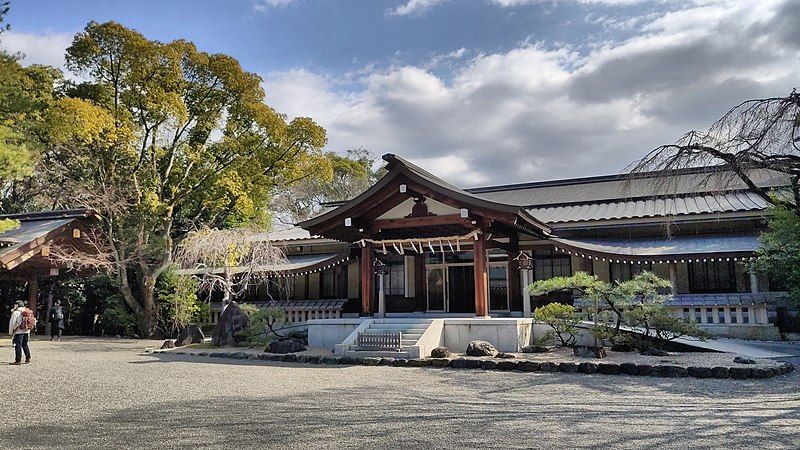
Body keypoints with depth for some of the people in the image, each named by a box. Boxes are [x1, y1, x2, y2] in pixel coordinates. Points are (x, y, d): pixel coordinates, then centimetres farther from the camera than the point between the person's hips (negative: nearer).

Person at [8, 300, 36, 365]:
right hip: (27, 331, 7)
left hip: (19, 332, -7)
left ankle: (18, 360, -2)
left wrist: (10, 332, -1)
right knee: (25, 345, 18)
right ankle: (28, 358, 19)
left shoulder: (16, 312, -10)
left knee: (18, 345, -2)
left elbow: (12, 323, -10)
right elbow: (33, 321, 12)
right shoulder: (29, 312, 9)